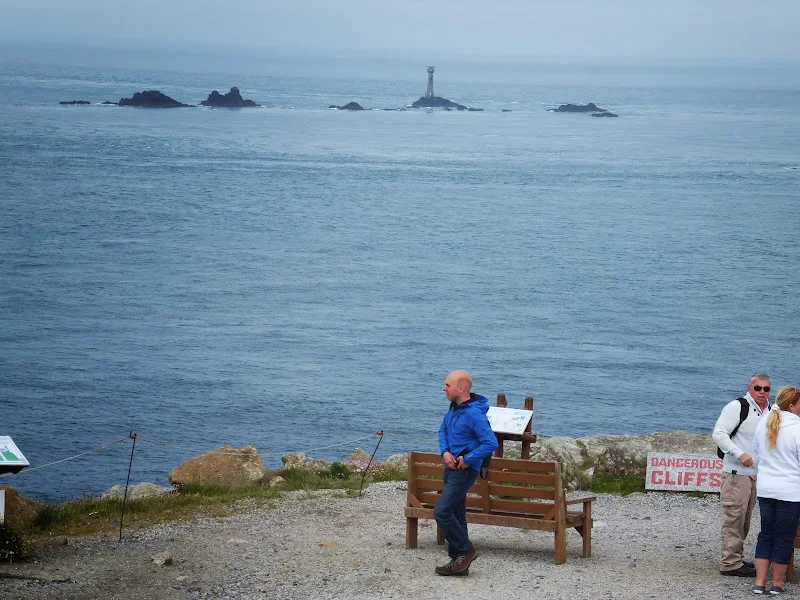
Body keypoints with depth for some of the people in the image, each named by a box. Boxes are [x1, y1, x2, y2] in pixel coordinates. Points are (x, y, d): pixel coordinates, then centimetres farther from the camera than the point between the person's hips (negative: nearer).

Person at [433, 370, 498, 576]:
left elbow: (491, 443, -26)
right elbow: (443, 431, 20)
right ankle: (459, 562, 19)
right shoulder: (454, 408, 6)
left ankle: (466, 550, 1)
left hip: (465, 470, -9)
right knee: (456, 516, 13)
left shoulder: (474, 414, -22)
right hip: (451, 467, 9)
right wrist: (445, 452, 1)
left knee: (441, 511, -13)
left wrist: (467, 460, -20)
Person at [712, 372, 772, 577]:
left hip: (755, 475, 8)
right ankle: (730, 563, -6)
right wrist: (740, 454, -24)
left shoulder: (771, 412, 13)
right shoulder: (737, 407, -10)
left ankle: (735, 559, 23)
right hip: (736, 473, -8)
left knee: (744, 521, 14)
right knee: (734, 519, -8)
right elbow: (718, 434, -15)